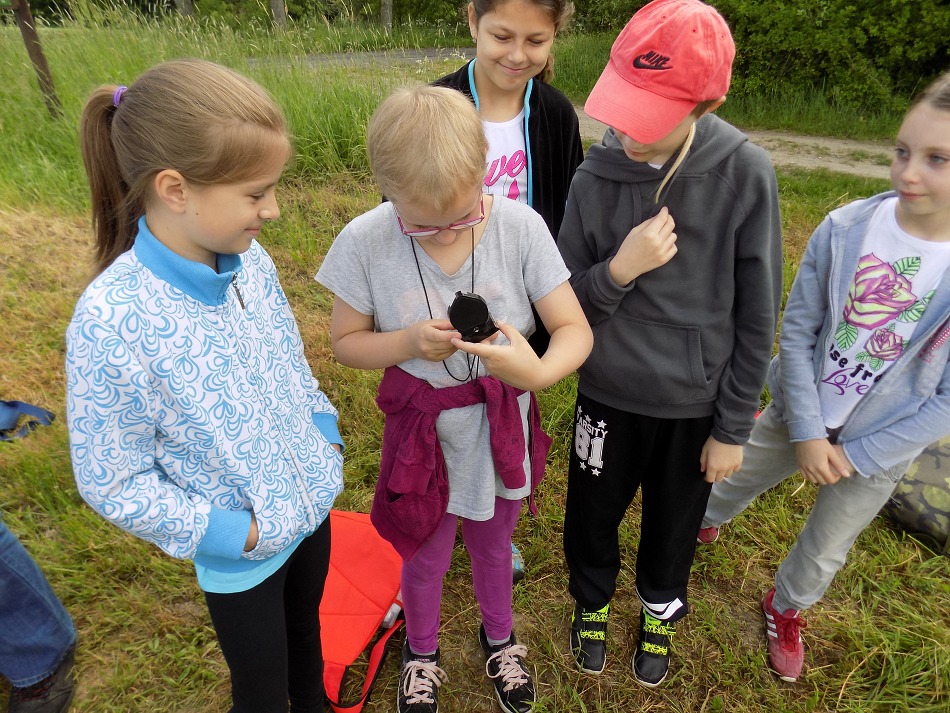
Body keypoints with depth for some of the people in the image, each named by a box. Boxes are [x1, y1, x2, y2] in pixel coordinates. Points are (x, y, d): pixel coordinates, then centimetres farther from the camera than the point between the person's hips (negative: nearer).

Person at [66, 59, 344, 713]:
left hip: (312, 507, 6)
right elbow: (113, 482, -18)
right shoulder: (110, 323, -30)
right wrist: (228, 532, -18)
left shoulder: (251, 260, -12)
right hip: (242, 556, -5)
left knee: (307, 634, 32)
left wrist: (325, 433, -2)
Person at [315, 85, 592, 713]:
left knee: (492, 545, 27)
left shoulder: (520, 226, -21)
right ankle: (422, 653, 57)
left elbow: (575, 330, -17)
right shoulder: (366, 242, -20)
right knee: (426, 558, 22)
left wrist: (537, 371, -39)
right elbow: (346, 342, -7)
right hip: (424, 435, 0)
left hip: (503, 427, 1)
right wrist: (409, 342, -27)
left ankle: (499, 638, 61)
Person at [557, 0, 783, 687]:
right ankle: (593, 601, 52)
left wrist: (734, 428, -5)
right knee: (592, 517, 19)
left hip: (695, 404, 0)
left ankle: (660, 612, 53)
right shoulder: (596, 176, -12)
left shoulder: (745, 174, -15)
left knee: (673, 526, 21)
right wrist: (617, 270, -27)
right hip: (609, 394, 1)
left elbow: (756, 315, -9)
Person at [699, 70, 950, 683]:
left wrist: (856, 456, -15)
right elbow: (797, 333, -11)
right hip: (800, 413, 1)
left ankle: (787, 609, 52)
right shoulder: (846, 229, -19)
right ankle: (706, 521, 59)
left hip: (880, 449, 0)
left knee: (825, 550, 20)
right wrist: (807, 430, -15)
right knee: (739, 477, 24)